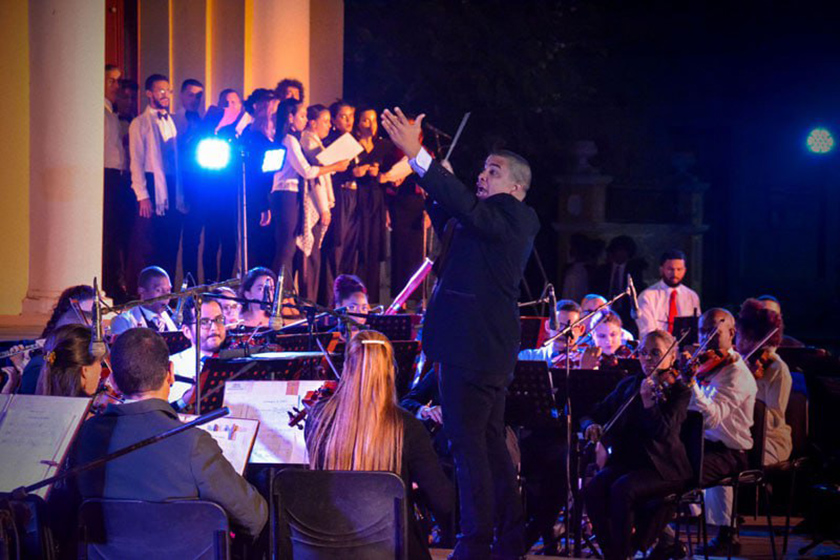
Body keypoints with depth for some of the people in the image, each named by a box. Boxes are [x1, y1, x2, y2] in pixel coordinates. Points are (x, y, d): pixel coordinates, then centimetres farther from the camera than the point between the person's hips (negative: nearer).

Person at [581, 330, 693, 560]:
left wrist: (647, 399, -27)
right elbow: (596, 413, 14)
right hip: (625, 461, 5)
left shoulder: (679, 391, -2)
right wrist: (591, 426, -9)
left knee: (622, 489, -33)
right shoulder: (628, 385, 13)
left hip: (661, 466, -5)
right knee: (593, 489, -25)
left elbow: (663, 432, -17)